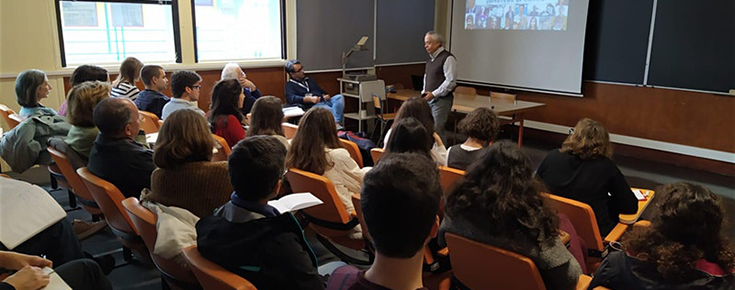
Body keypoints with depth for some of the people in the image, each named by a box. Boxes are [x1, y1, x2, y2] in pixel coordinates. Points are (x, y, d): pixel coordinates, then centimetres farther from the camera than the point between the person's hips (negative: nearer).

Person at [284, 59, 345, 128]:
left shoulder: (309, 80, 31)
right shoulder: (290, 85, 9)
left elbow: (321, 91, 33)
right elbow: (291, 99, -11)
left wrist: (326, 96, 6)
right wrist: (310, 99, -24)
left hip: (324, 101, 6)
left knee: (340, 97, -25)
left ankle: (337, 123, -39)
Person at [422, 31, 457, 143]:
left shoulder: (447, 58, -10)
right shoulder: (430, 58, 16)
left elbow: (450, 81, -17)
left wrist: (434, 94, -17)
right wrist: (424, 92, 12)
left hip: (441, 100, -8)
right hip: (429, 100, 8)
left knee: (437, 131, -11)